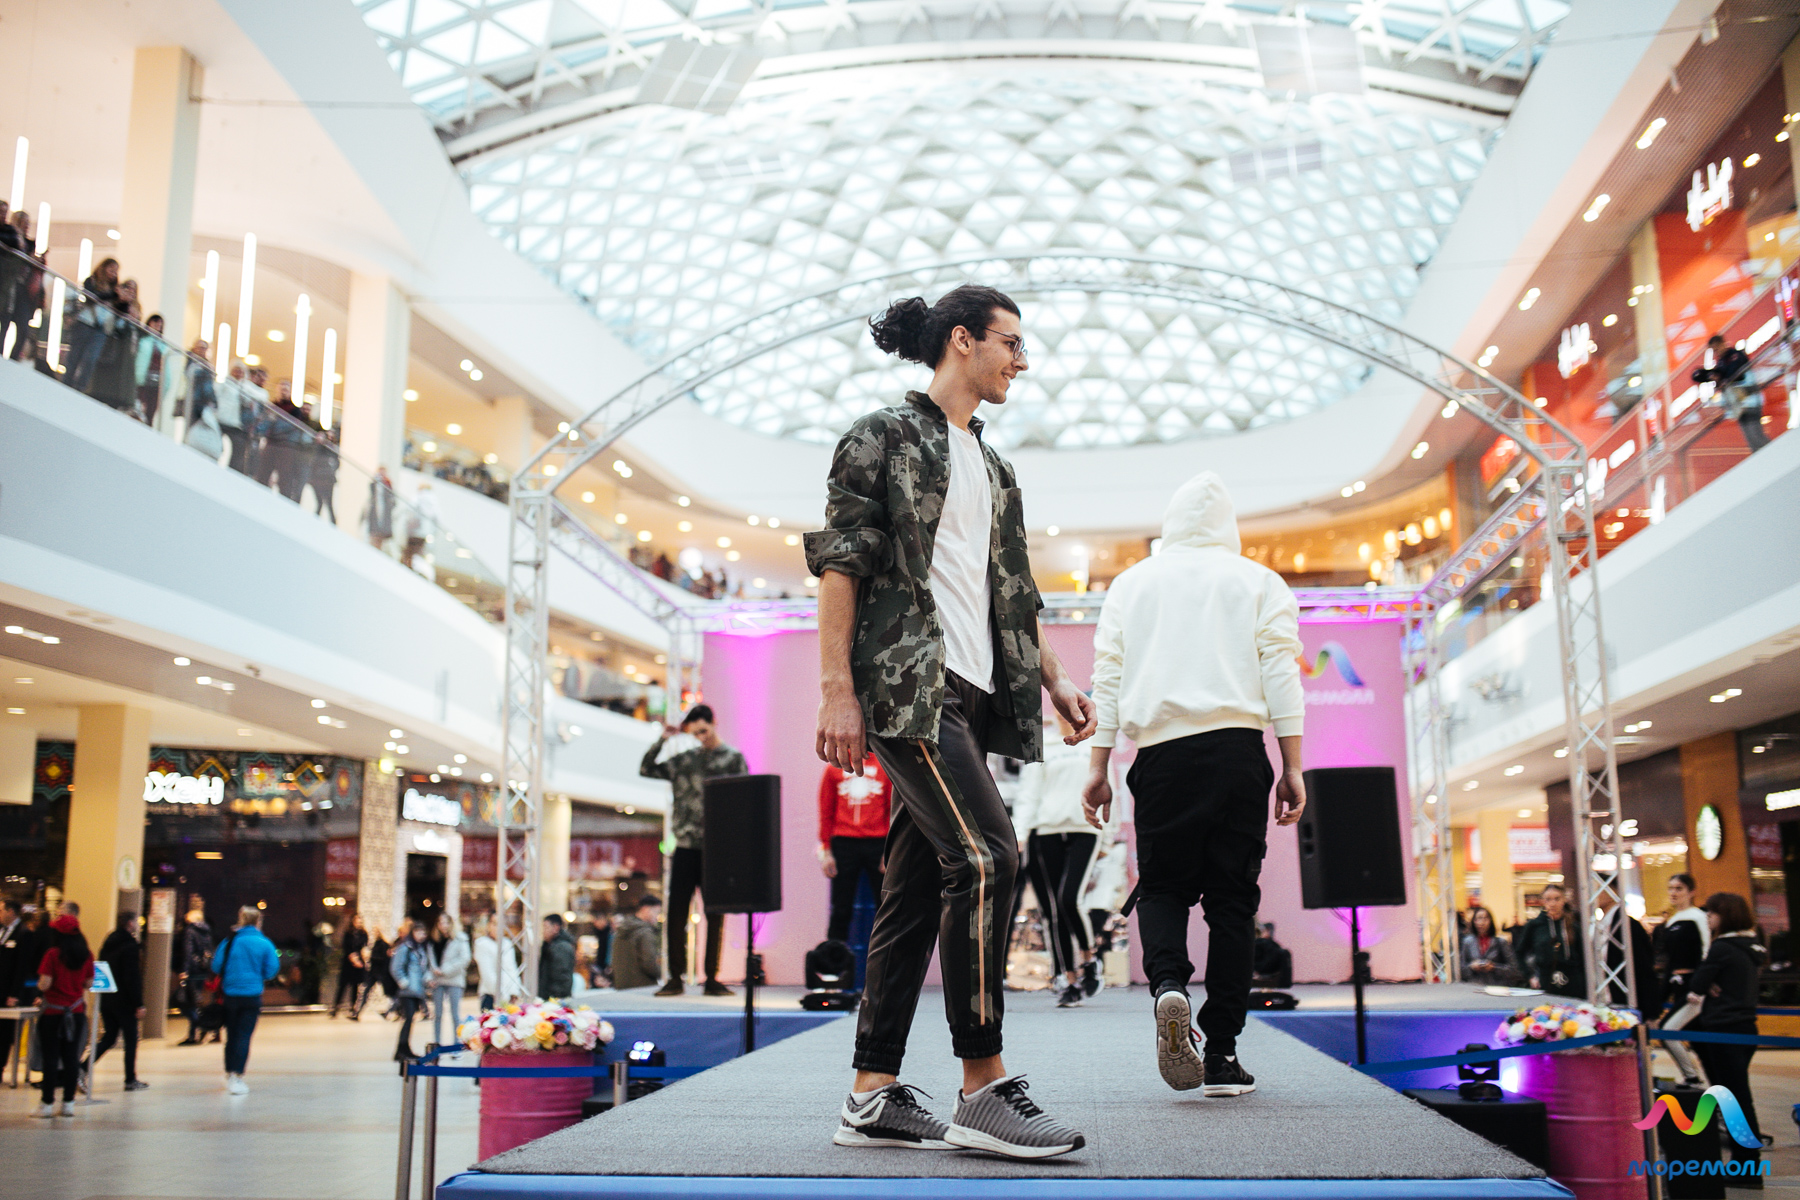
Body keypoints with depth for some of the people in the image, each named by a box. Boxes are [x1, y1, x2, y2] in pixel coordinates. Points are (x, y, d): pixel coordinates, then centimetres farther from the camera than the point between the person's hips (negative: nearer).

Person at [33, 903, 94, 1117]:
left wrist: (40, 988, 6)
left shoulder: (53, 954, -12)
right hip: (76, 1011, 4)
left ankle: (48, 1103, 5)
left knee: (50, 1058, 2)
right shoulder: (87, 955, 0)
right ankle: (68, 1102, 10)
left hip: (53, 1011, -4)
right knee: (71, 1057, 8)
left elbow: (45, 983, -16)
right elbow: (89, 983, 5)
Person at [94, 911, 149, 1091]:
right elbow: (133, 977, -18)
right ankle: (131, 1080, 8)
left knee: (108, 1038, 13)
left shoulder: (108, 943, 10)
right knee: (131, 1040, 3)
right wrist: (139, 1005, -15)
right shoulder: (130, 946, -14)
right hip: (124, 1001, -7)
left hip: (106, 1000, 7)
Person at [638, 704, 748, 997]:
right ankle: (676, 978, 10)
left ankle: (712, 978, 10)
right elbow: (646, 770, 13)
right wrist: (663, 740, 4)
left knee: (715, 915, 2)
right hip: (685, 848, 3)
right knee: (676, 912, 1)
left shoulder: (733, 758, 3)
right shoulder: (684, 760, 12)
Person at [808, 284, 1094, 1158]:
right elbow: (838, 563, -8)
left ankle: (873, 1098, 10)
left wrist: (1053, 678, 16)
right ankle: (983, 1088, -12)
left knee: (917, 888, 5)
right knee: (985, 855, -18)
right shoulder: (885, 437, 0)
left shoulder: (990, 467, 24)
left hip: (966, 693, 8)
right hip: (907, 684, -8)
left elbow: (1009, 594, 26)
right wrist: (837, 689, -16)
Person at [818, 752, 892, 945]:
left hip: (877, 843, 0)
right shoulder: (834, 769, 8)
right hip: (844, 844, 0)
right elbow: (826, 812, 9)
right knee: (841, 909, 3)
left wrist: (890, 851, -3)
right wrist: (825, 851, 2)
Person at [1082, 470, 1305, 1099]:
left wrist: (1097, 768, 8)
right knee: (1232, 897, 5)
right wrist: (1292, 769, 2)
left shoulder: (1131, 582, 16)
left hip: (1161, 752, 1)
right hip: (1238, 750, 0)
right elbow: (1281, 673, 3)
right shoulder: (1259, 581, 13)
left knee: (1163, 885, 12)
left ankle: (1168, 983, -18)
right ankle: (1222, 1056, 5)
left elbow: (1108, 676, 9)